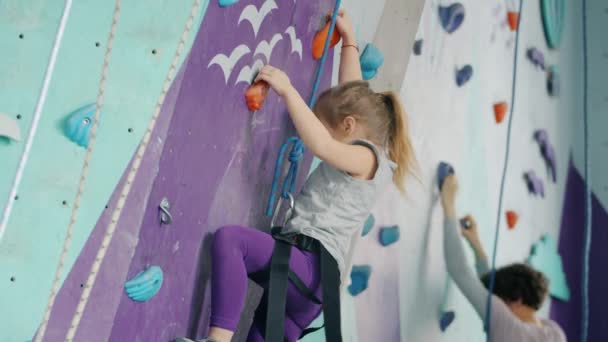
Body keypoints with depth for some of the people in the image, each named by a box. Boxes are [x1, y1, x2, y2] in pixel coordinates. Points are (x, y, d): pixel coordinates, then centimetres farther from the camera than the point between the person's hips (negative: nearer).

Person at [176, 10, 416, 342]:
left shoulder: (364, 157, -2)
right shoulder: (368, 158, 24)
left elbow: (321, 146, -24)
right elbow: (352, 94, 36)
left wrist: (287, 90, -18)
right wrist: (348, 40, 40)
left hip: (311, 264, -11)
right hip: (309, 277, 11)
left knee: (229, 237, -32)